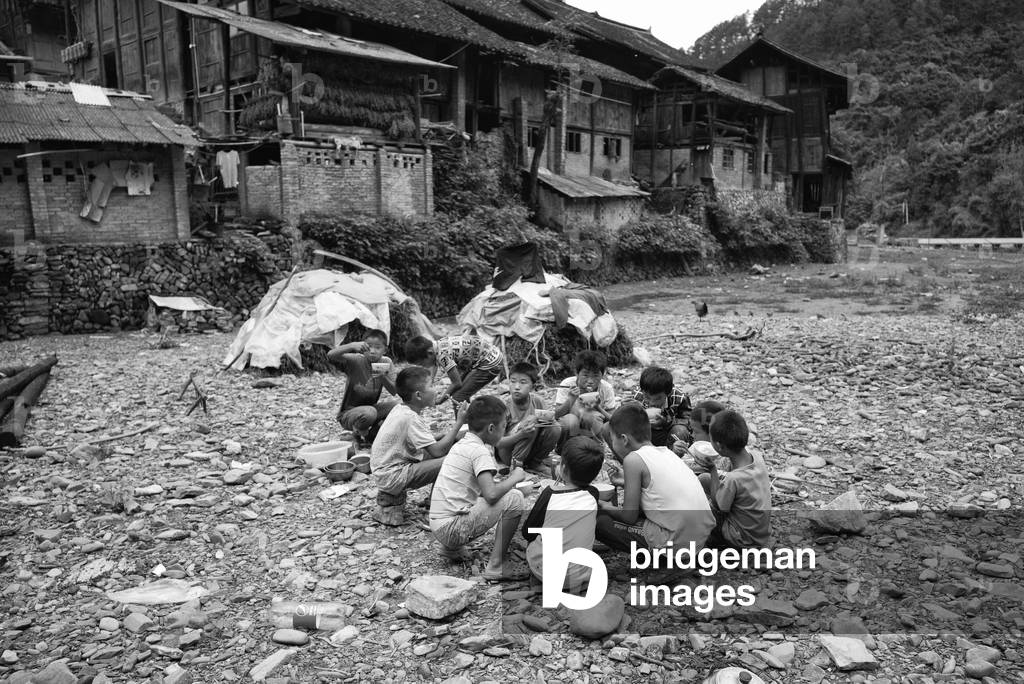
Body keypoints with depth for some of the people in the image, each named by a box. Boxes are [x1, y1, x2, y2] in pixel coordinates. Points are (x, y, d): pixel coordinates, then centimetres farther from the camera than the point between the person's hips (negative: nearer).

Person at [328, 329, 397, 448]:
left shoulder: (386, 363, -4)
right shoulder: (355, 361, -16)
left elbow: (394, 392, -12)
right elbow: (330, 356, -33)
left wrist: (383, 377, -31)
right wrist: (352, 345, -46)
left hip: (371, 407, 5)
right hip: (348, 414, -5)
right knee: (369, 412, -36)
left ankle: (371, 435, 4)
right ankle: (358, 434, 0)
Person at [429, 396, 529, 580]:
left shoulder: (462, 445, 12)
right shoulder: (479, 451, -15)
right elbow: (491, 494, -26)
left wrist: (507, 480, 12)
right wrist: (514, 478, -10)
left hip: (439, 526, 9)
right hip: (451, 527, -9)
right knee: (514, 499, -14)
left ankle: (453, 548, 20)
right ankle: (497, 566, -10)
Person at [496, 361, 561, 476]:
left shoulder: (537, 401, -8)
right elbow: (498, 443, -20)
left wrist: (549, 417, -20)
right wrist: (520, 435, -38)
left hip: (530, 450, 5)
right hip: (507, 452, -5)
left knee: (555, 428, -18)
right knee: (532, 420, -27)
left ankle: (536, 462, 4)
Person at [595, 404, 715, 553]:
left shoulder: (633, 459, -9)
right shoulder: (666, 452, 13)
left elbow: (629, 517, -5)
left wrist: (606, 507, 14)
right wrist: (627, 484, 32)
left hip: (676, 543, -8)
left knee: (601, 522, 2)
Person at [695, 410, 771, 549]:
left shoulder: (733, 479, -33)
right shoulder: (759, 460, -12)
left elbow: (718, 509, -16)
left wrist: (713, 470, -13)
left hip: (745, 541, -7)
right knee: (704, 479, 9)